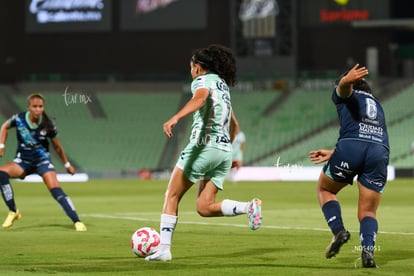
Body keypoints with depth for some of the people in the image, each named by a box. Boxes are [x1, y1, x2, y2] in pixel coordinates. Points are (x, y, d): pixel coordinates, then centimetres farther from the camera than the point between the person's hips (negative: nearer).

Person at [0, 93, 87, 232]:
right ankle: (13, 212, -14)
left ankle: (77, 221, -18)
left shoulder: (48, 125, -14)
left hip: (42, 160, -1)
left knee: (55, 189, -22)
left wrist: (67, 164, 12)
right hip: (23, 161, 1)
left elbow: (57, 146, 2)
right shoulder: (19, 119, -14)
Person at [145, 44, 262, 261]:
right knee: (204, 207, 4)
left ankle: (164, 249, -5)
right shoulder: (223, 85, 24)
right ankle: (249, 207, -17)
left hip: (203, 146, -7)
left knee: (172, 195, 2)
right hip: (225, 151, 7)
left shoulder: (203, 80, 0)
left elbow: (200, 98, -26)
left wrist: (175, 118, -39)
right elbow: (234, 125, 33)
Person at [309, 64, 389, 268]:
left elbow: (344, 86, -6)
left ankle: (338, 230, 1)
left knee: (325, 189, 22)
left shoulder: (348, 96, 21)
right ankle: (368, 250, -14)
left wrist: (347, 80, -31)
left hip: (350, 148, -4)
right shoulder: (377, 106, 37)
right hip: (380, 152, 4)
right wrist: (333, 154, 45)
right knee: (368, 213, 11)